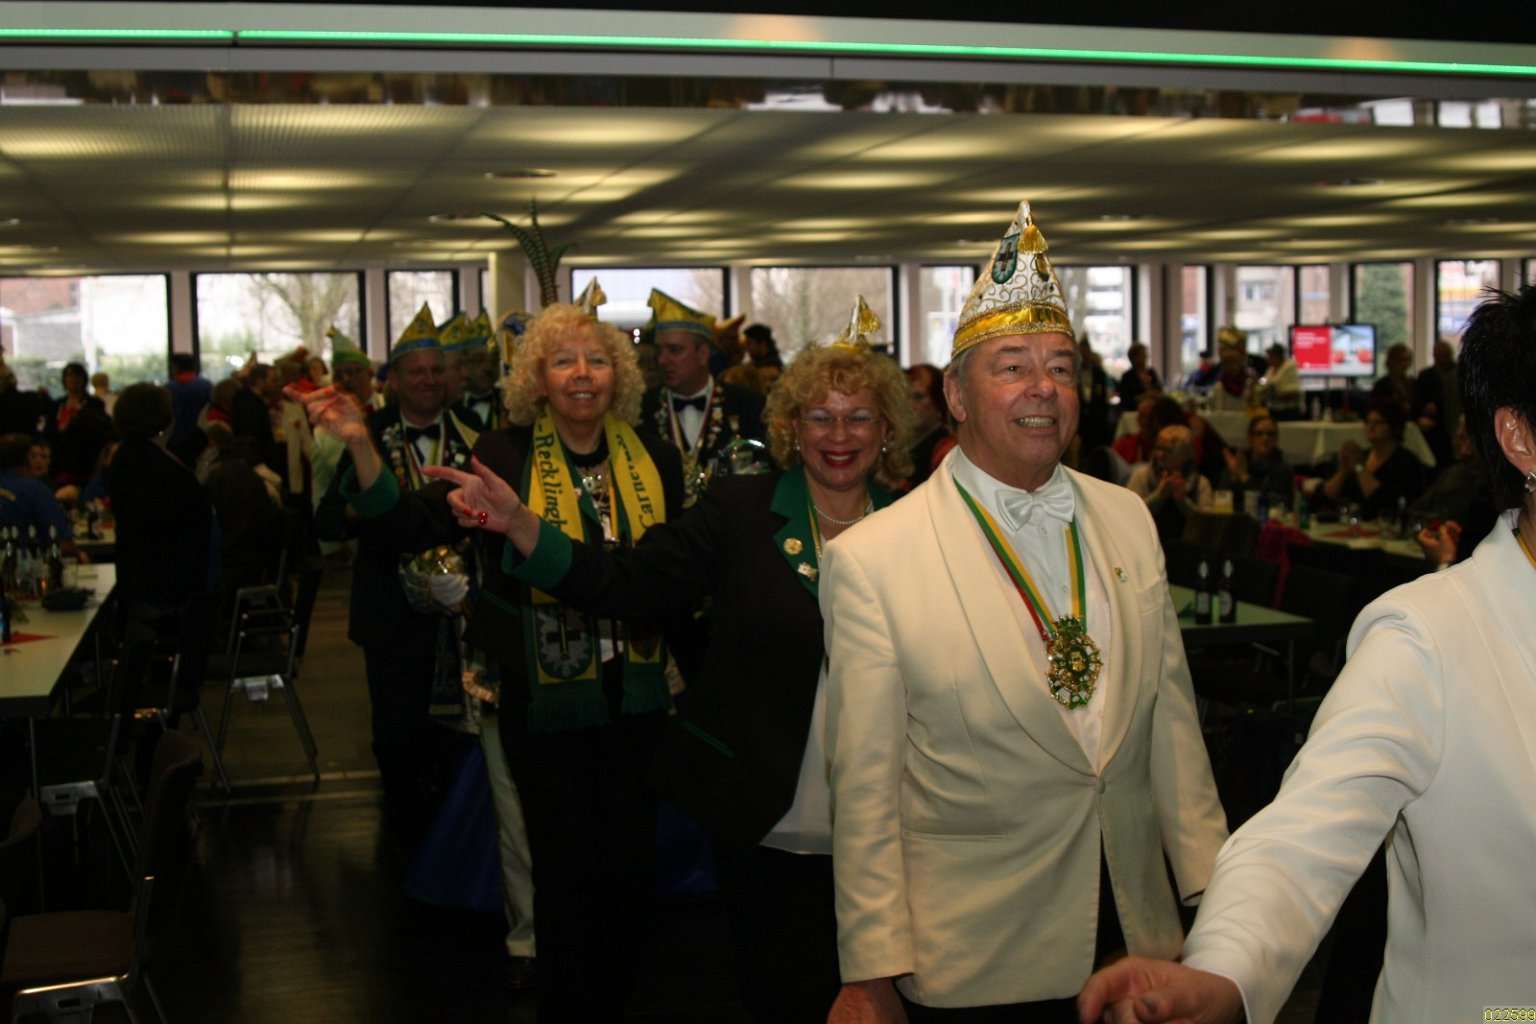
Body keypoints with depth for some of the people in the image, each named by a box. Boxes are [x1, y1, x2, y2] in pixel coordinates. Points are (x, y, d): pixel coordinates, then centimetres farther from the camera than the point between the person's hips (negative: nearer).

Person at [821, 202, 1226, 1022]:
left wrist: (1214, 885, 8)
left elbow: (1170, 713, 9)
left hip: (1135, 933, 5)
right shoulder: (869, 561, -13)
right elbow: (865, 789, -10)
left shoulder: (1127, 519, 4)